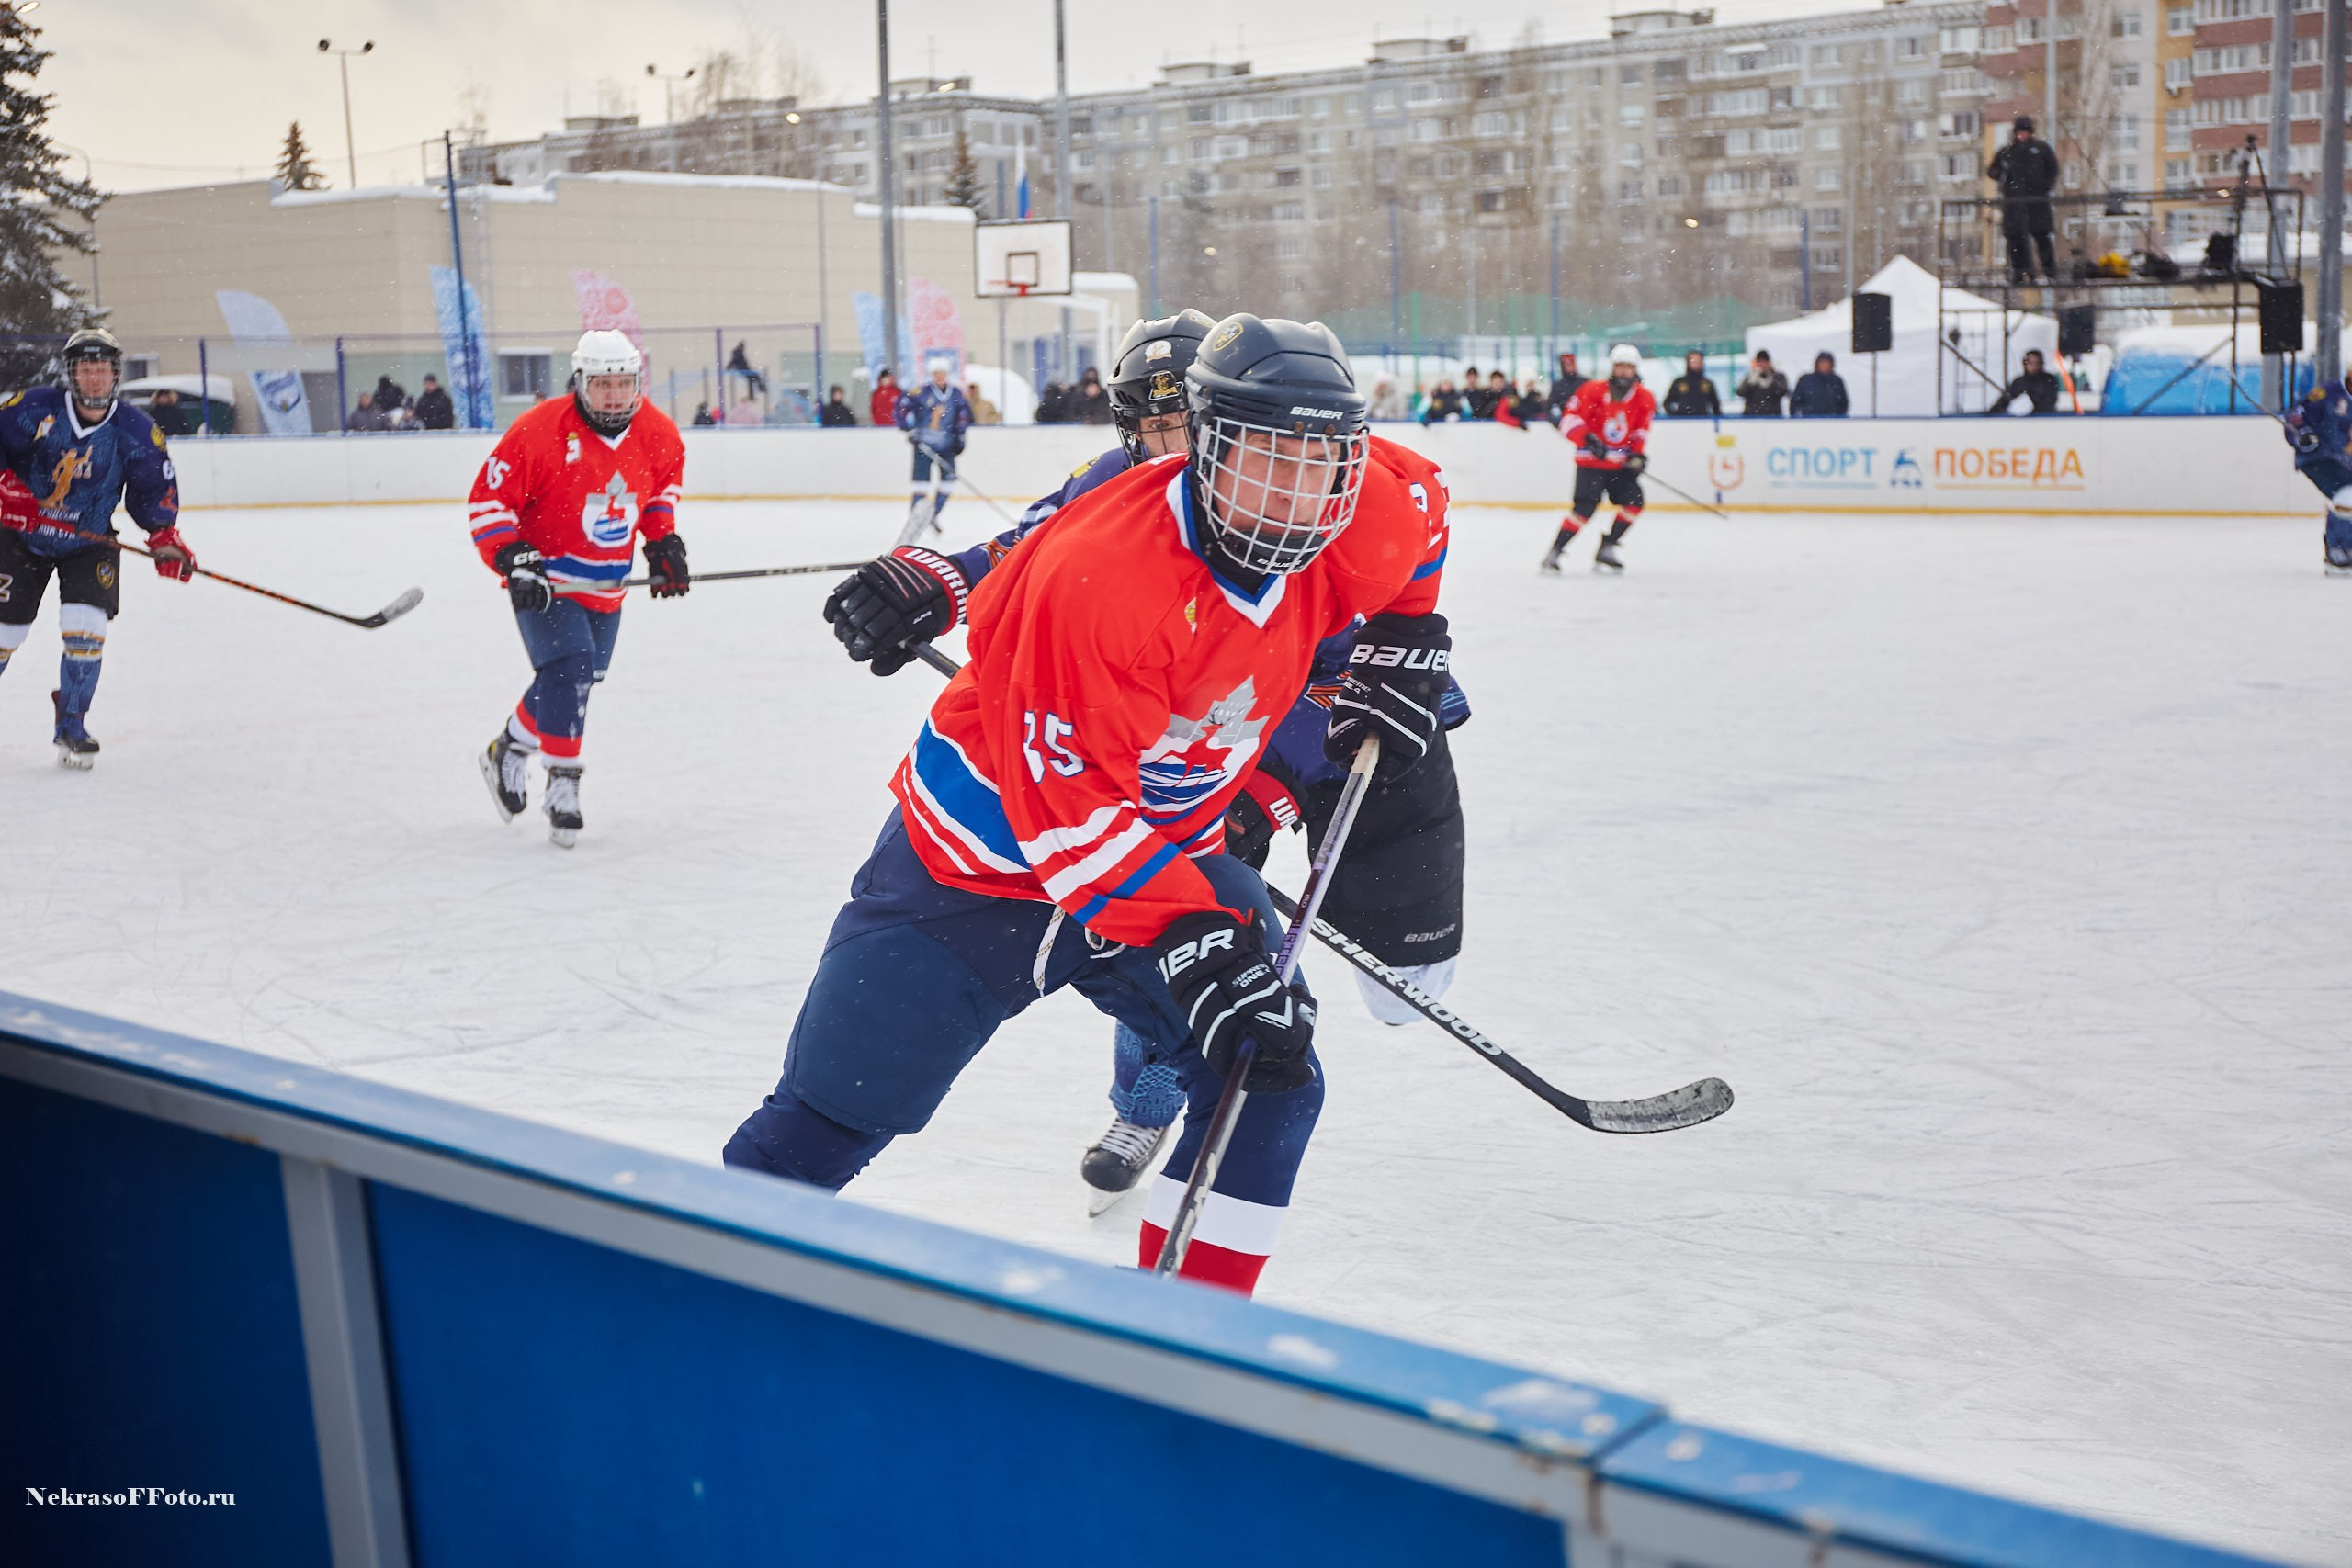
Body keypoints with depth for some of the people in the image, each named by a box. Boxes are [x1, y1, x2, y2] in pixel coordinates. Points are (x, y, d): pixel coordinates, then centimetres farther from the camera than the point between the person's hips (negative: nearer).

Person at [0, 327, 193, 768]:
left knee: (87, 628, -14)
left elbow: (155, 490, -3)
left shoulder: (136, 432, -9)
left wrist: (164, 535, -19)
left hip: (90, 542, 1)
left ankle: (71, 724, 1)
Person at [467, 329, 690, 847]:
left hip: (607, 584, 6)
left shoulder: (658, 435, -6)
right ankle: (563, 785, -8)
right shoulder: (539, 430, -22)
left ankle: (509, 750, 38)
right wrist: (511, 558, -25)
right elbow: (487, 500, -16)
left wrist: (663, 541, 7)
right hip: (544, 579, -6)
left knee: (583, 676, 15)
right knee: (570, 668, -20)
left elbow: (664, 483, 16)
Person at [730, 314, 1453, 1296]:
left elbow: (1412, 524, 16)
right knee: (828, 1120, -5)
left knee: (1270, 1077, -2)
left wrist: (1402, 644, 7)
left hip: (1165, 842, 6)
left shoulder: (1354, 532, -12)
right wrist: (1188, 939, -37)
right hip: (984, 858, -6)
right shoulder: (1104, 573, -34)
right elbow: (1068, 808, -32)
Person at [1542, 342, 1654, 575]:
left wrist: (1638, 455, -5)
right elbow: (1569, 420, -14)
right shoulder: (1593, 391, -12)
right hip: (1591, 462, -5)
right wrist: (1588, 439, -27)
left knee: (1633, 502, -8)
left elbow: (1641, 430, 10)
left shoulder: (1644, 398, 1)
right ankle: (1553, 554, -10)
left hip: (1620, 464, 5)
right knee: (1584, 508, -17)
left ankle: (1606, 550, 6)